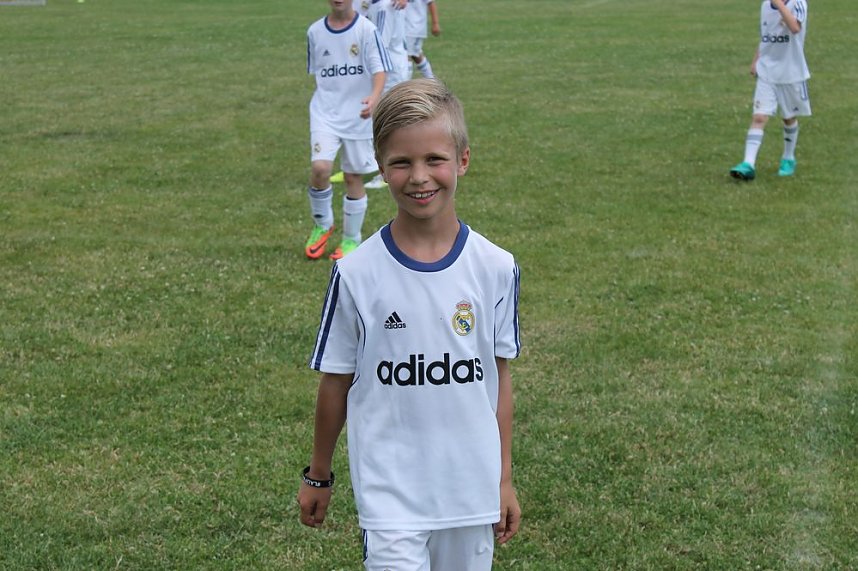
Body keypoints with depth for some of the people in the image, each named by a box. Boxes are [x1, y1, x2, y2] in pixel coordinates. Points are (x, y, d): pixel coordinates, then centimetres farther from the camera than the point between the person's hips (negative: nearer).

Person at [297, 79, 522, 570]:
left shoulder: (496, 269, -4)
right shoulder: (357, 274, -9)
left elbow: (499, 376, 5)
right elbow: (336, 382, 1)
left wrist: (504, 479, 9)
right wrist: (319, 476, 11)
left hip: (472, 488, 2)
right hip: (389, 492, -2)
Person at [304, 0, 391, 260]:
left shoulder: (366, 29, -7)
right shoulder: (315, 31, 4)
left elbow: (379, 69, -12)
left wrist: (374, 96, -30)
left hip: (358, 117, -1)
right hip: (325, 114, 1)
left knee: (354, 178, 6)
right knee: (320, 168, -18)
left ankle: (351, 239, 22)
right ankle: (322, 225, 7)